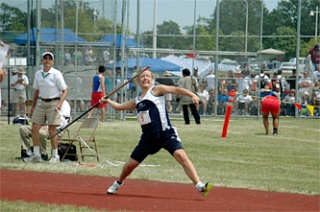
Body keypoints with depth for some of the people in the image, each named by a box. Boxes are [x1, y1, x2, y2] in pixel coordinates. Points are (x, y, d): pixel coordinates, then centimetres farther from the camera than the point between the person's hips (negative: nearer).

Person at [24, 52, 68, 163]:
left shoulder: (56, 74, -8)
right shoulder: (38, 74, 8)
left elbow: (64, 91, -6)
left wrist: (59, 103, -20)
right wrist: (33, 107, 17)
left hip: (53, 103, -5)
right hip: (41, 103, 5)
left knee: (52, 131, -5)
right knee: (34, 128, 1)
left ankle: (55, 156, 7)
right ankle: (36, 155, 9)